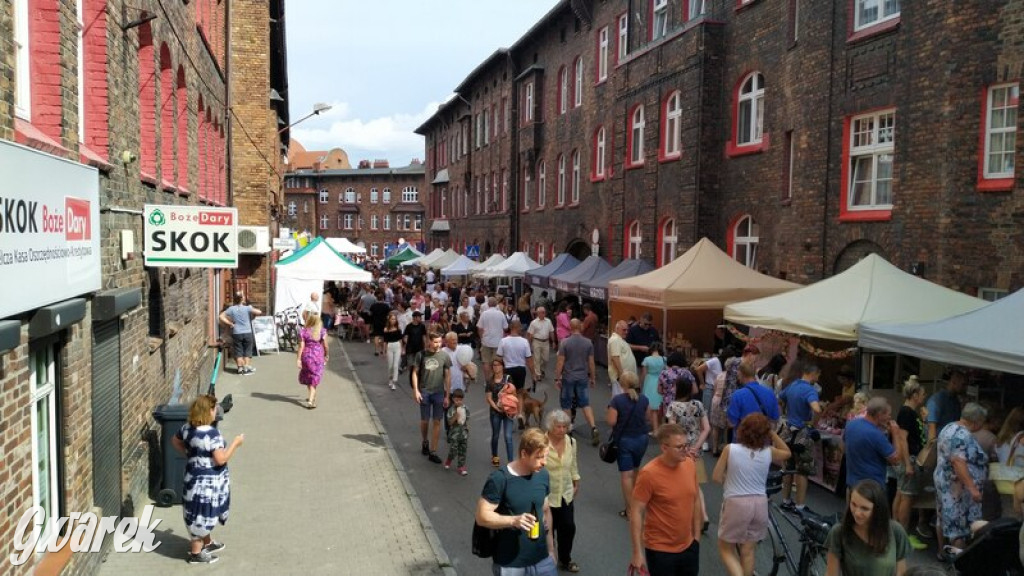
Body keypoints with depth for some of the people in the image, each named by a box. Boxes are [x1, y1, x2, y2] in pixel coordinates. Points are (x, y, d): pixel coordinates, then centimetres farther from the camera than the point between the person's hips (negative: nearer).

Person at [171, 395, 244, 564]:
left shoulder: (187, 428, 0)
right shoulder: (212, 433, -27)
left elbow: (175, 441, 19)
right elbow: (220, 459, -27)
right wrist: (235, 443, -17)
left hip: (194, 477, 9)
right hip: (207, 481, -9)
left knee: (202, 513, 24)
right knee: (203, 514, 4)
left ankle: (207, 543, 40)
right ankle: (195, 553, 16)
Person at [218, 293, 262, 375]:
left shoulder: (231, 309, -3)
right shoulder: (247, 308, -9)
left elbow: (221, 316, -6)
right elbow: (259, 312, -11)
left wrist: (230, 323, 0)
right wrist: (253, 310, 9)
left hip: (236, 333, 1)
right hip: (247, 333, -1)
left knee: (238, 351, 9)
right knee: (247, 351, 9)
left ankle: (240, 368, 9)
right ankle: (246, 367, 8)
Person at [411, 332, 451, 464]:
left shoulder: (444, 356, -2)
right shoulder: (422, 355, -3)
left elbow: (448, 376, 1)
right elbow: (415, 372, 3)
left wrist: (447, 396, -1)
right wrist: (416, 390, -5)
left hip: (439, 392, 0)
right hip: (424, 392, 0)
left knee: (437, 422, 1)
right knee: (424, 420, 10)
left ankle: (432, 452, 8)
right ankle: (424, 442, 37)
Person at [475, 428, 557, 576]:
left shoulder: (543, 475, 0)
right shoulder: (499, 479, -18)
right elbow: (482, 516, -17)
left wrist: (550, 547, 15)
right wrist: (514, 520, -30)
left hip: (541, 557, 5)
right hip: (509, 562, -4)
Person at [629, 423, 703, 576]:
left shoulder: (689, 464, -4)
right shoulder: (649, 473, -21)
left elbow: (696, 500, 9)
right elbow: (636, 512, -17)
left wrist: (697, 535, 12)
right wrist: (637, 552, -17)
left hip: (688, 545, 5)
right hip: (660, 549, -5)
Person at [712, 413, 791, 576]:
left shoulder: (730, 449, -11)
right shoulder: (769, 452, -4)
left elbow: (716, 477, -7)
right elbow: (787, 453, 19)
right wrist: (772, 432, 9)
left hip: (735, 503, -3)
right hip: (760, 504, 3)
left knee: (725, 549, 13)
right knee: (748, 551, 18)